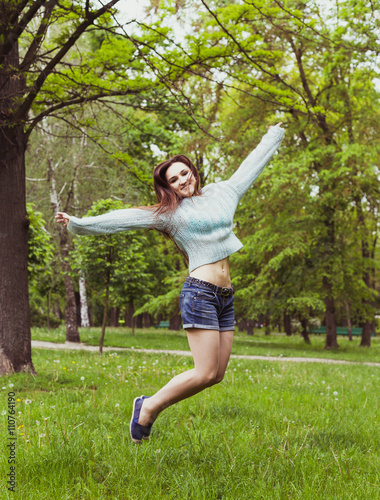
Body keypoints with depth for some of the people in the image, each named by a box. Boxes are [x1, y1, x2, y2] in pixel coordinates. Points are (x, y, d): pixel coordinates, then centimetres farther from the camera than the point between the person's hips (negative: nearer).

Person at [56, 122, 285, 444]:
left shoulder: (223, 193, 17)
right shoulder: (170, 213, 2)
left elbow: (250, 168, 29)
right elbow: (125, 218, -3)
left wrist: (274, 137, 40)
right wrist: (80, 224, -9)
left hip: (226, 297, 7)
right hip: (200, 293, -6)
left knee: (217, 375, 2)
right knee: (205, 372, -14)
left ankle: (153, 404, 14)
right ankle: (149, 407, 4)